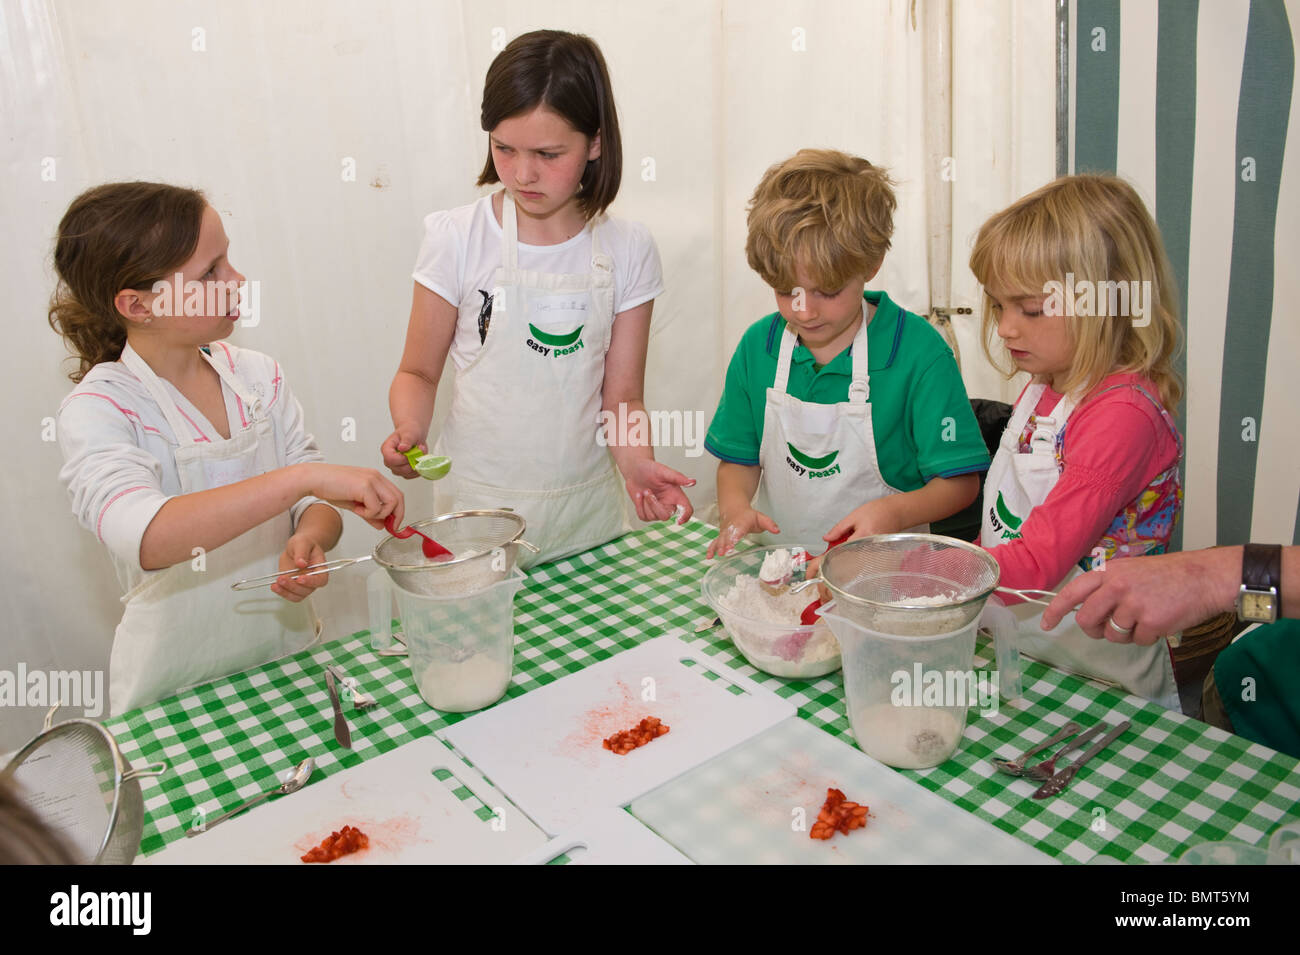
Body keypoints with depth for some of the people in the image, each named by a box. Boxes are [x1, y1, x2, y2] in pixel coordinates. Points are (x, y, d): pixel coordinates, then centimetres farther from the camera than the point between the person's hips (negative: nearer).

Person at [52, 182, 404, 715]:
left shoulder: (258, 376, 3)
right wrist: (304, 476, -35)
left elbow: (313, 503, 5)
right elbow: (144, 537, -29)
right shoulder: (97, 410, -11)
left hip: (287, 648, 3)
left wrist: (311, 539, -17)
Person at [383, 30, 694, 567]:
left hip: (586, 503, 2)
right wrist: (409, 431, -21)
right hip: (478, 505, -1)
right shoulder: (459, 238, -8)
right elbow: (419, 372, 0)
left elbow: (622, 397, -1)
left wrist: (637, 461, -20)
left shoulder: (626, 250, -3)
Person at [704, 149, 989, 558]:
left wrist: (891, 513, -23)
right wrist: (734, 508, -9)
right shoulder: (757, 346, 2)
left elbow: (960, 482, -6)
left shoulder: (919, 352, -9)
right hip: (779, 562, 4)